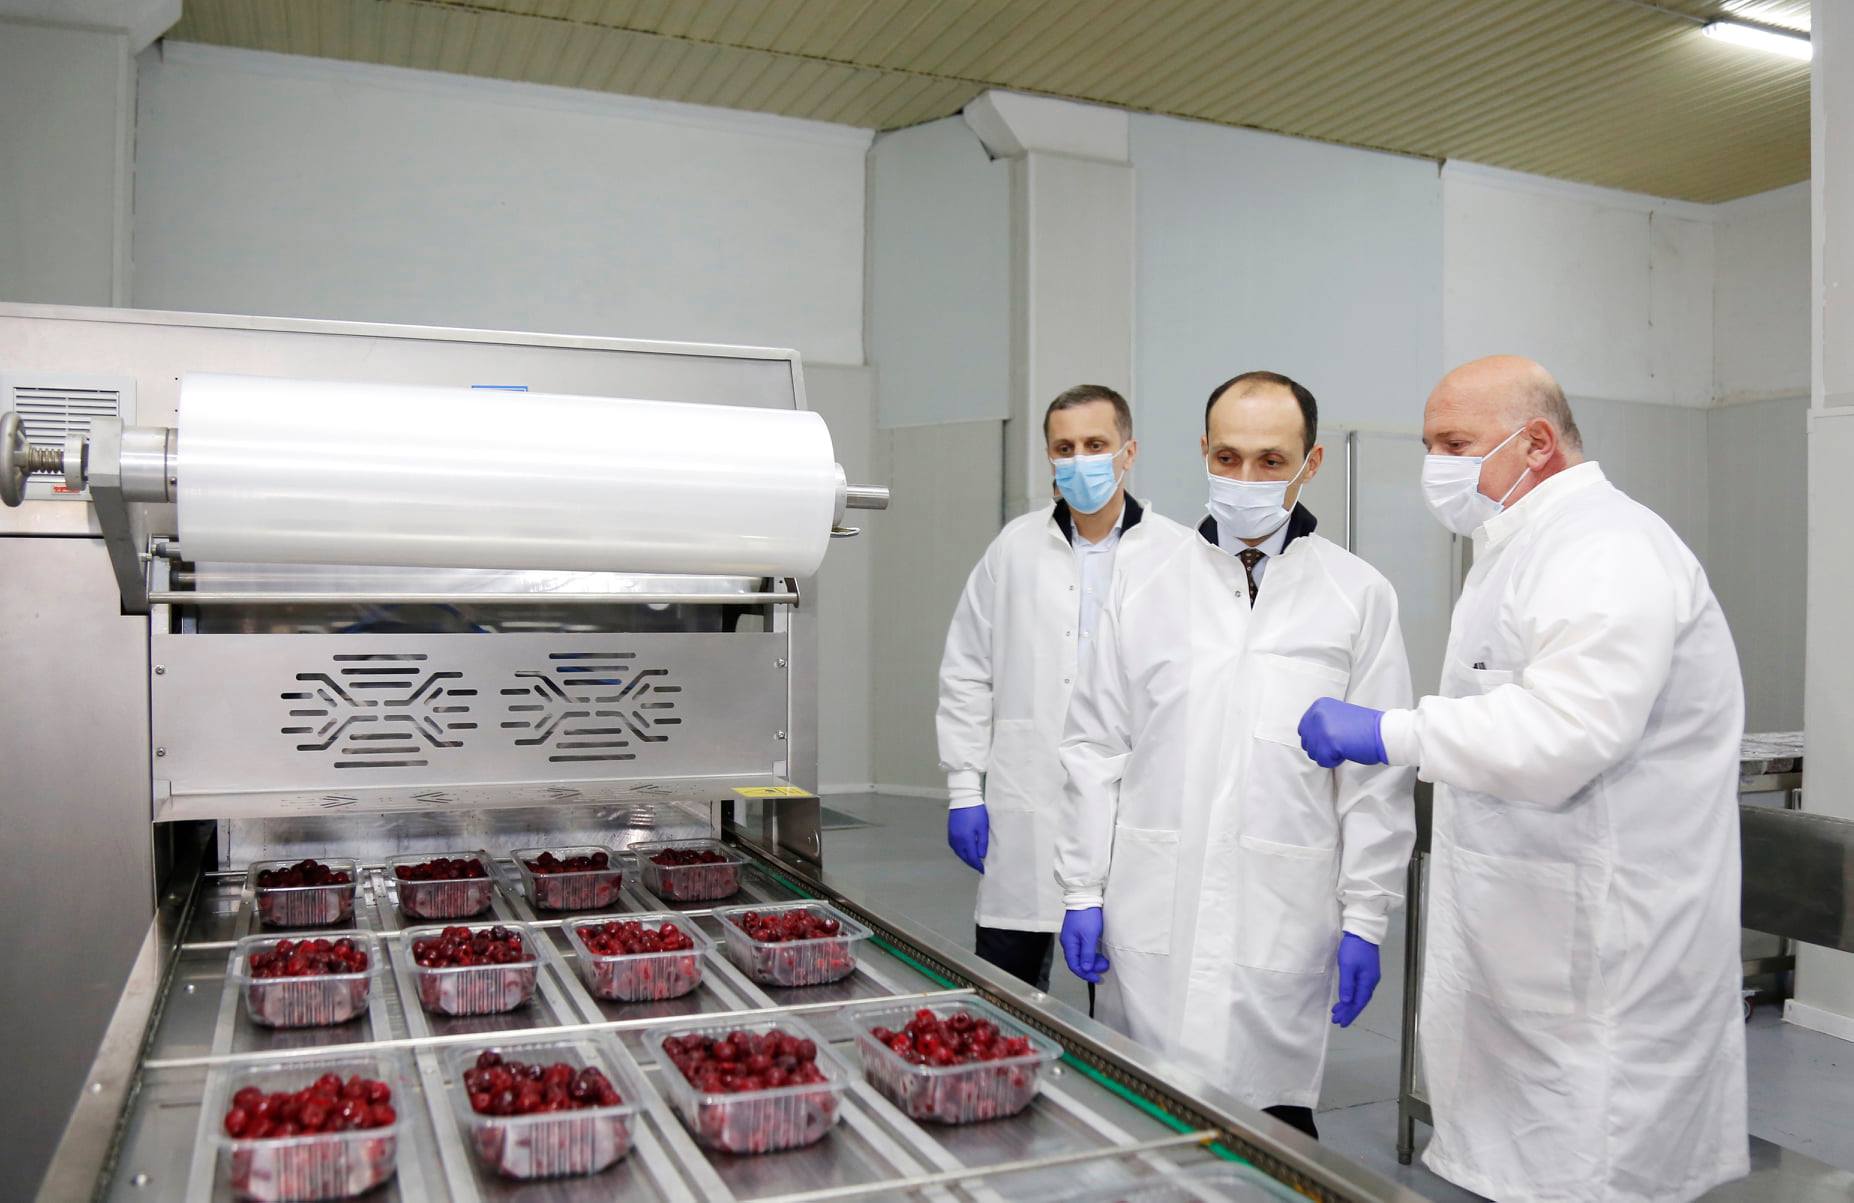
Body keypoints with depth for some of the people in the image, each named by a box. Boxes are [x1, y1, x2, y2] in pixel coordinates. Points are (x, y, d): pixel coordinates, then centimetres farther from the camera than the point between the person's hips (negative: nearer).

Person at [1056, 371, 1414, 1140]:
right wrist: (1084, 889, 3)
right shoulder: (1143, 576, 5)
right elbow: (1097, 745, 6)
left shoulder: (1357, 595, 1)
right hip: (1151, 921, 2)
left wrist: (1365, 919, 0)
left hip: (1280, 925, -1)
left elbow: (1376, 779, 2)